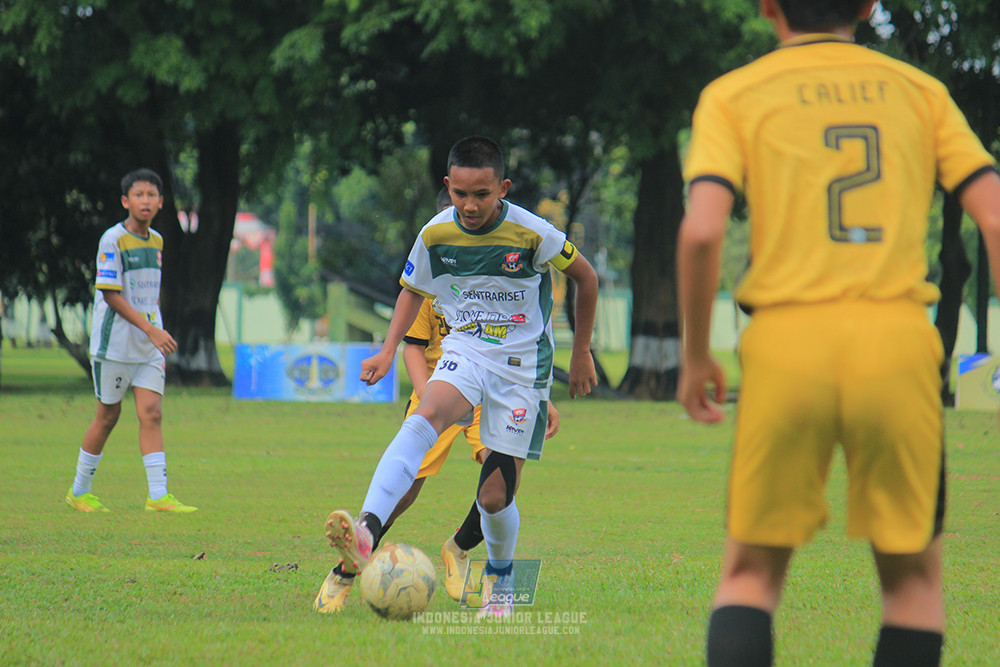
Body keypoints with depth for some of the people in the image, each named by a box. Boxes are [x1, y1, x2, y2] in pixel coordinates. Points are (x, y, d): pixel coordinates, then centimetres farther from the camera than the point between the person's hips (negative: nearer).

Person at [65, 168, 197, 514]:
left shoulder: (156, 241, 11)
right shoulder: (112, 240, -11)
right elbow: (111, 294, -16)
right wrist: (150, 329, -21)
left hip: (149, 348, 6)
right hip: (114, 343, -6)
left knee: (151, 413, -5)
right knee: (108, 415, 2)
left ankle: (158, 495, -9)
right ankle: (79, 490, 17)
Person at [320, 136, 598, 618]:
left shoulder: (531, 234, -15)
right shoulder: (437, 234, -6)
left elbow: (585, 276, 2)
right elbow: (413, 290, 14)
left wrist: (581, 353, 8)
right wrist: (389, 349, 0)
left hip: (522, 365, -2)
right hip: (464, 352, 2)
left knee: (495, 497, -4)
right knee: (424, 418, -32)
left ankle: (499, 580, 30)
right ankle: (366, 532, -52)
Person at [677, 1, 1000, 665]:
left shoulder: (733, 96, 8)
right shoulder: (921, 92, 14)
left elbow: (701, 230, -7)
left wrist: (697, 357, 4)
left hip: (786, 343, -1)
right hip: (899, 344, 1)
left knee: (751, 573, 11)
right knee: (914, 576, 13)